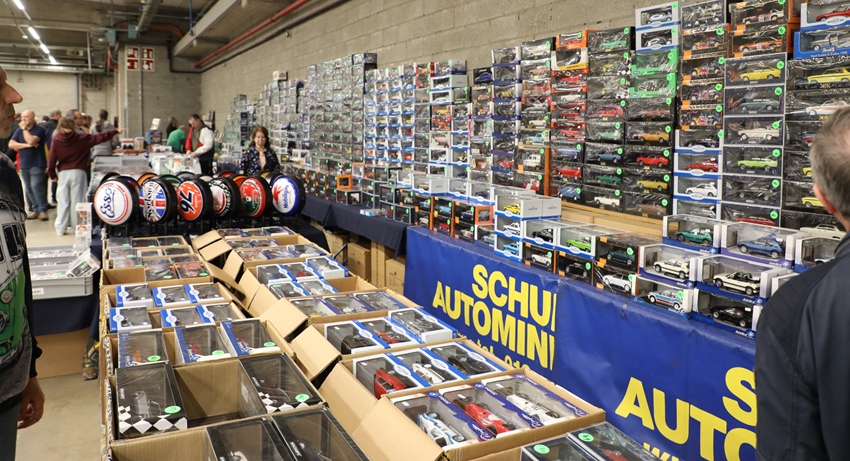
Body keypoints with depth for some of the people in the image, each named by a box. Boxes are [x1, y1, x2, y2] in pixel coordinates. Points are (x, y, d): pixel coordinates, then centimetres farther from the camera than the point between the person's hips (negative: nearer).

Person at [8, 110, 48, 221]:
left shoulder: (39, 130, -5)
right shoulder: (19, 130, 12)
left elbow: (31, 141, -21)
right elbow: (11, 144, 2)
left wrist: (24, 129, -11)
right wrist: (26, 145, -11)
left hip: (37, 164, -6)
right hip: (24, 164, 6)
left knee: (36, 186, -14)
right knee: (29, 189, 7)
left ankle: (43, 210, -8)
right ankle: (35, 209, 13)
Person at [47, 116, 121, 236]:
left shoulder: (56, 139, -1)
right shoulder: (80, 138, -3)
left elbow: (52, 159, -1)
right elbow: (99, 138, 1)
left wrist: (52, 174, 10)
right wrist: (116, 131, 10)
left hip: (63, 173, 1)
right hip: (78, 172, -1)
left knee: (63, 202, 6)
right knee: (77, 201, 4)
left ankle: (60, 228, 10)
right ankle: (78, 227, 7)